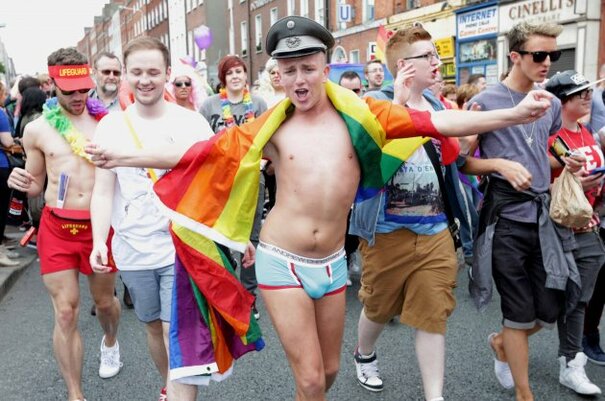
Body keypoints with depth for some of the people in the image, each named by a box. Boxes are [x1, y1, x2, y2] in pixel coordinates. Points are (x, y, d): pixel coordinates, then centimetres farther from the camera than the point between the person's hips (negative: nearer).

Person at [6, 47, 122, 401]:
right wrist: (21, 183, -12)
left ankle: (110, 342, 53)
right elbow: (35, 186, 11)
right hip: (57, 227, 0)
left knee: (104, 300, 17)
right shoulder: (37, 129, 1)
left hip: (100, 225, 0)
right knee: (65, 313, 0)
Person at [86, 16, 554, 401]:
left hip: (332, 262, 2)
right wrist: (123, 156, -3)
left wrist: (515, 114, -15)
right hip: (282, 261, -2)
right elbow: (203, 152, -3)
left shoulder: (358, 114, -3)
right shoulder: (271, 126, -4)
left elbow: (434, 121, -9)